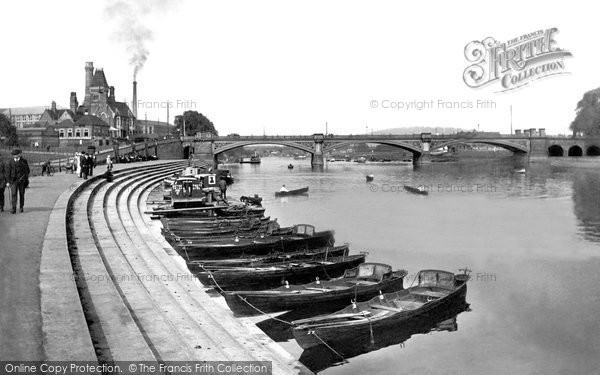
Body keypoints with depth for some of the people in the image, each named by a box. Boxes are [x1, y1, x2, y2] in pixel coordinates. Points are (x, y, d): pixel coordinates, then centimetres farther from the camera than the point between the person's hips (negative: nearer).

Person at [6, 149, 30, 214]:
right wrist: (8, 181, 0)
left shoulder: (24, 161, -1)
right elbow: (8, 172, 4)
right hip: (14, 180, 0)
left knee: (22, 194, 7)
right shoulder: (11, 162, 1)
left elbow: (27, 170, 5)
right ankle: (14, 209, -11)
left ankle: (21, 207, 22)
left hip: (22, 180, 0)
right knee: (13, 194, -9)